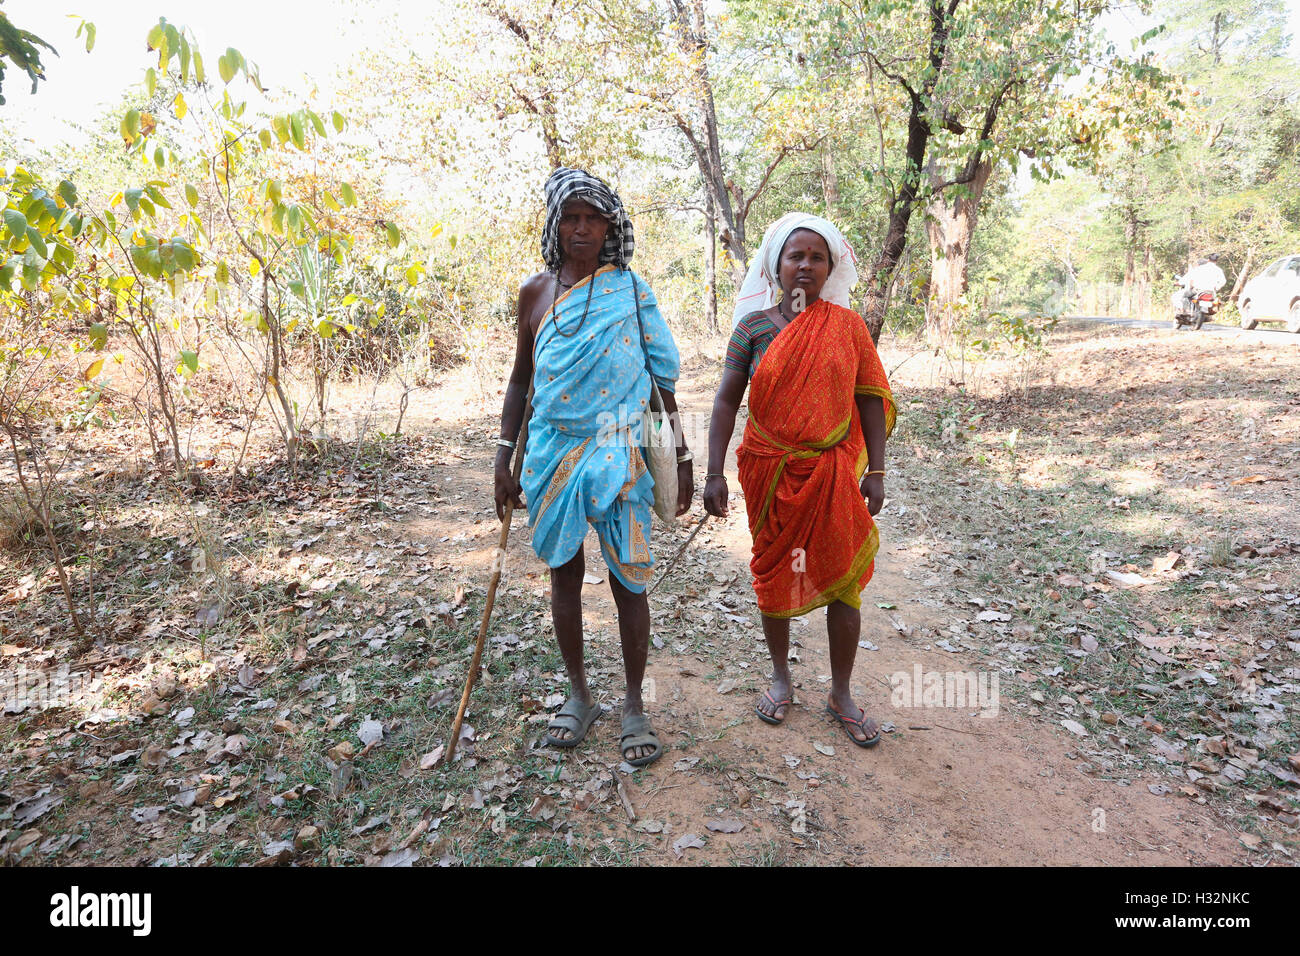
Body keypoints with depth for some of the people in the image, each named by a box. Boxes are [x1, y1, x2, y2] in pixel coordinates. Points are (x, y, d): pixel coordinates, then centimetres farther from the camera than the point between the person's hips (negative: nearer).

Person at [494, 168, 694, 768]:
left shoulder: (629, 289, 0)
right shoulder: (535, 292, 7)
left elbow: (662, 376, 2)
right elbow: (520, 380, 12)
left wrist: (681, 456, 0)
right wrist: (504, 458, 7)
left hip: (618, 453, -3)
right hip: (553, 450, 3)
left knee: (628, 578, 1)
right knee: (564, 573, 11)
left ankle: (634, 705, 19)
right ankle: (579, 696, 29)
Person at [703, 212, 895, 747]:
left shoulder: (846, 324, 1)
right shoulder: (754, 326, -1)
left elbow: (869, 398, 3)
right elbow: (727, 400, -5)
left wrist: (876, 470, -2)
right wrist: (714, 472, -12)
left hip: (833, 471, 1)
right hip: (770, 471, 0)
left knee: (842, 580, 4)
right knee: (773, 573, 12)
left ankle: (840, 694, 21)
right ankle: (780, 676, 33)